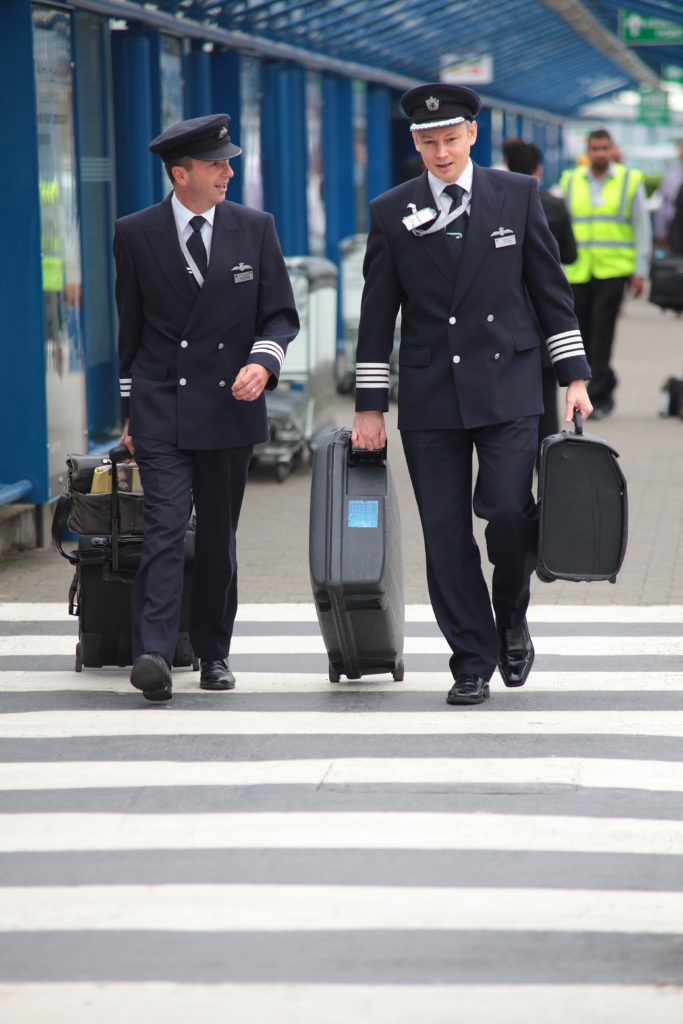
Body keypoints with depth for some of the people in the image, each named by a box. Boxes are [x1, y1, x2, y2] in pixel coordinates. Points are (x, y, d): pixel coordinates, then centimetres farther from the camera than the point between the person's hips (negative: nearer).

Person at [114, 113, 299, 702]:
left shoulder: (255, 229, 5)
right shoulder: (136, 235, 2)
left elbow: (281, 315, 8)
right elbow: (126, 328, 9)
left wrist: (263, 362, -12)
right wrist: (127, 408, 8)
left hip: (230, 406, 2)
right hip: (160, 410, -2)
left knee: (219, 537, 8)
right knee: (165, 528, -14)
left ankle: (214, 653, 20)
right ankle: (153, 656, -22)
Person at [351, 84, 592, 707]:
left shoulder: (517, 195, 5)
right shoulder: (392, 213, 5)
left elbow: (551, 288, 8)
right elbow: (377, 315, 7)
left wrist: (573, 375, 3)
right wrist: (370, 406, 4)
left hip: (508, 386, -1)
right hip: (430, 397, 1)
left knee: (508, 509, -14)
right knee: (446, 535, 0)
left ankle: (512, 621, 14)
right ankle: (472, 664, 9)